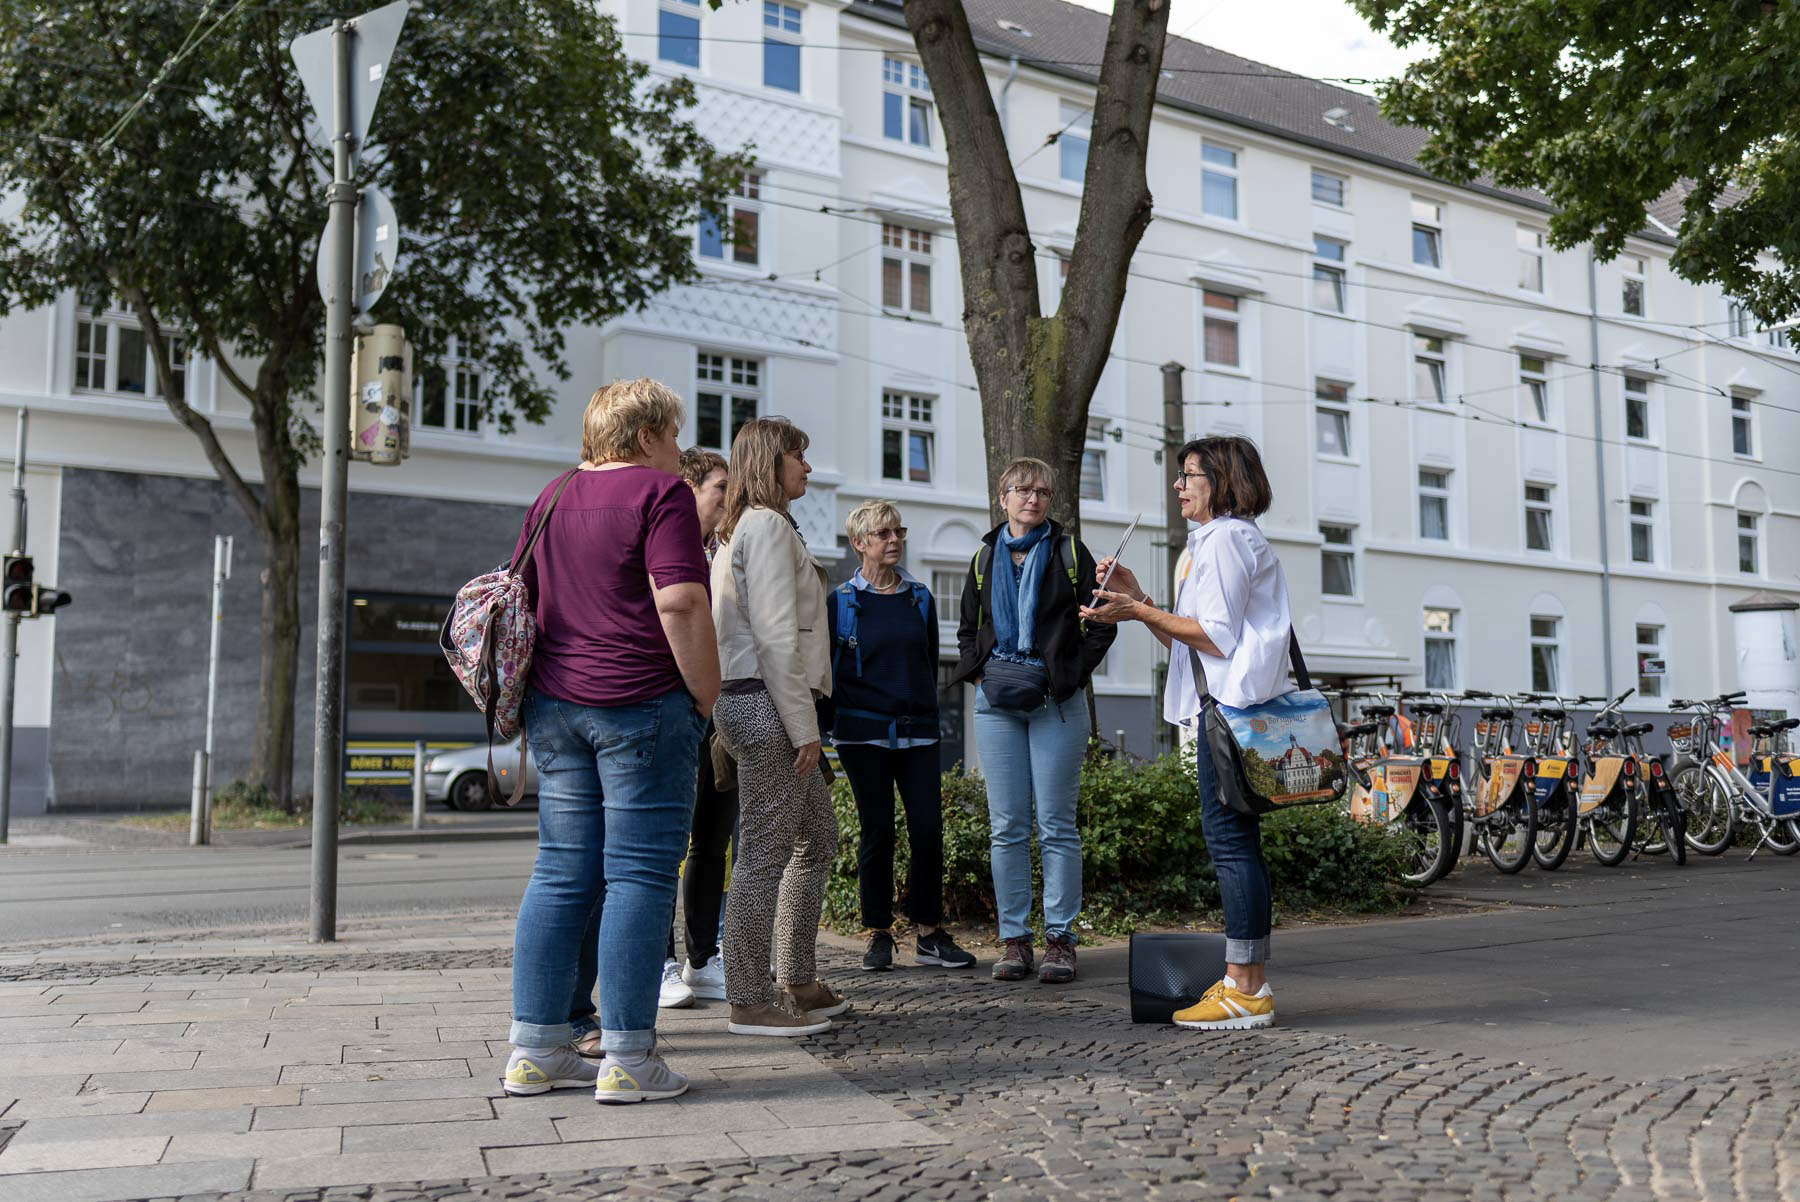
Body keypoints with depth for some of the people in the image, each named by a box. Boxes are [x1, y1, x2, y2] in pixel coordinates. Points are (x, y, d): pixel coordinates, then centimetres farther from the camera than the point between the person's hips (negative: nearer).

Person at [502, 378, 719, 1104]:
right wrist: (707, 692, -9)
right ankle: (626, 1060, -1)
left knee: (561, 872, 10)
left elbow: (524, 600, 20)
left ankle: (535, 1050, 13)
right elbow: (679, 602, -17)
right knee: (639, 874, -3)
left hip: (553, 703, 7)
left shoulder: (551, 498, 17)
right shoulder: (660, 492, -6)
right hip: (640, 702, -7)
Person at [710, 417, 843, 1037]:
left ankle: (798, 981, 22)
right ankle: (749, 1002, 2)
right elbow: (776, 634, -18)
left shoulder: (739, 529, 20)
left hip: (751, 702, 11)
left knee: (817, 837, 16)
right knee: (765, 852, -6)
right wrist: (803, 725, -17)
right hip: (768, 705, -11)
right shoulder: (768, 525, -11)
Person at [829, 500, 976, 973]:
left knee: (928, 828, -3)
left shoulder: (920, 598, 11)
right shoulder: (842, 601, 2)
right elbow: (827, 669, 5)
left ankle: (930, 934, 7)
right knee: (877, 832, 1)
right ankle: (879, 935, 12)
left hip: (917, 731, 3)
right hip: (864, 731, -3)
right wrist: (822, 726, 1)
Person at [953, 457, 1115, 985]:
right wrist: (979, 672, 6)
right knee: (1007, 826, 3)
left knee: (1056, 825, -1)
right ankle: (1014, 938, 10)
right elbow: (968, 628, 21)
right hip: (997, 702, 3)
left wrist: (1073, 671, -5)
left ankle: (1060, 938, 7)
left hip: (1056, 702, -3)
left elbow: (1101, 624, 4)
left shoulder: (1071, 554, 5)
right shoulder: (986, 557, 14)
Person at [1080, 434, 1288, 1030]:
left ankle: (1245, 989, -8)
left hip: (1233, 708, -11)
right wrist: (1138, 599, 14)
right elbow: (1186, 642, 20)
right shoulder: (1211, 542, 25)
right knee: (1234, 839, 9)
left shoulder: (1226, 539, -7)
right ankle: (1249, 982, 13)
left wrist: (1141, 612, -10)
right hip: (1223, 707, 11)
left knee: (1228, 836, -11)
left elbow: (1218, 637, -15)